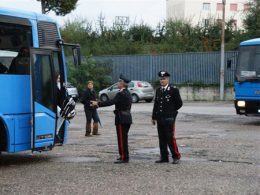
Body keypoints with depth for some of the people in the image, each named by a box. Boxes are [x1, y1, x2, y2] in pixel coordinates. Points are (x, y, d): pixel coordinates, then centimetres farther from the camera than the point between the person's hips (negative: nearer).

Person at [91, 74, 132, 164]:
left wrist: (97, 104, -22)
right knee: (124, 138, 16)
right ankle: (124, 156, 24)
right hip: (127, 118, 10)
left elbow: (111, 102, -24)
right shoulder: (127, 93, 12)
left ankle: (124, 157, -1)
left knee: (122, 138, -4)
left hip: (121, 119, -10)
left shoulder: (121, 94, -18)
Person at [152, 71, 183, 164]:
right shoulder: (158, 90, 13)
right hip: (160, 118, 6)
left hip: (169, 119, -6)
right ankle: (164, 157, 14)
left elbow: (179, 103, 0)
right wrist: (154, 117, 13)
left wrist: (171, 111, 6)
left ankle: (176, 157, 2)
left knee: (170, 138, -7)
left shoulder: (174, 90, -5)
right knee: (162, 139, 8)